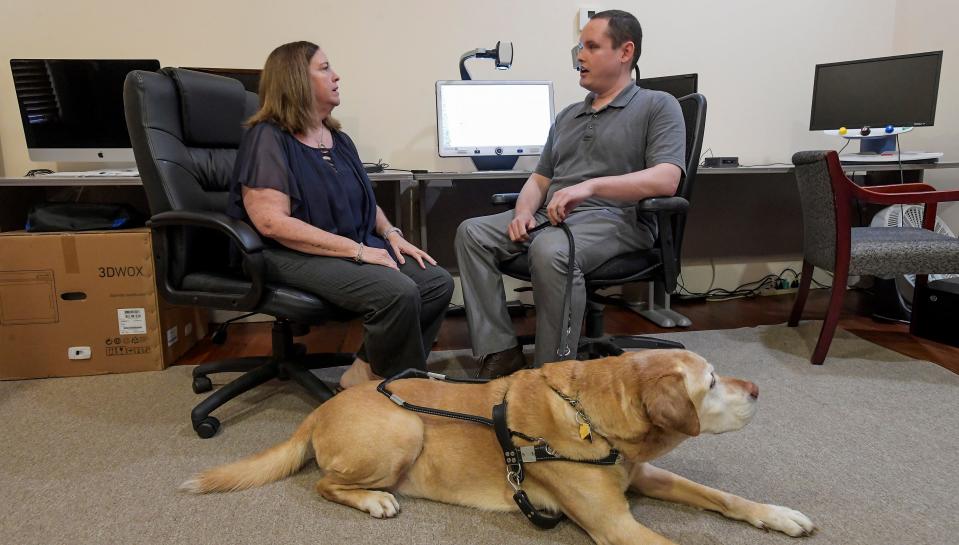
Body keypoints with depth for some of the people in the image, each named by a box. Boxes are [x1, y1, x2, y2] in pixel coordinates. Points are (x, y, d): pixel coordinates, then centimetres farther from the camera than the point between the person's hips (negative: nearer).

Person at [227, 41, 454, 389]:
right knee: (398, 292, -30)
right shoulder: (268, 138, -8)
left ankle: (366, 374, -2)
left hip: (357, 245, 8)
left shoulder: (338, 139, 16)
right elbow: (272, 222, -19)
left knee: (439, 283, -11)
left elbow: (364, 201, 24)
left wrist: (391, 235, 2)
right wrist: (356, 250, -21)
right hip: (297, 255, -8)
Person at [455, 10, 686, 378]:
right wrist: (524, 211, -2)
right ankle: (499, 351, -15)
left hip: (616, 220, -7)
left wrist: (590, 185, -25)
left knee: (550, 250, -37)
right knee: (472, 232, -13)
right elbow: (540, 178, 22)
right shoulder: (568, 115, 23)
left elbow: (666, 179, -14)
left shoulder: (658, 106, 3)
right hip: (551, 216, 7)